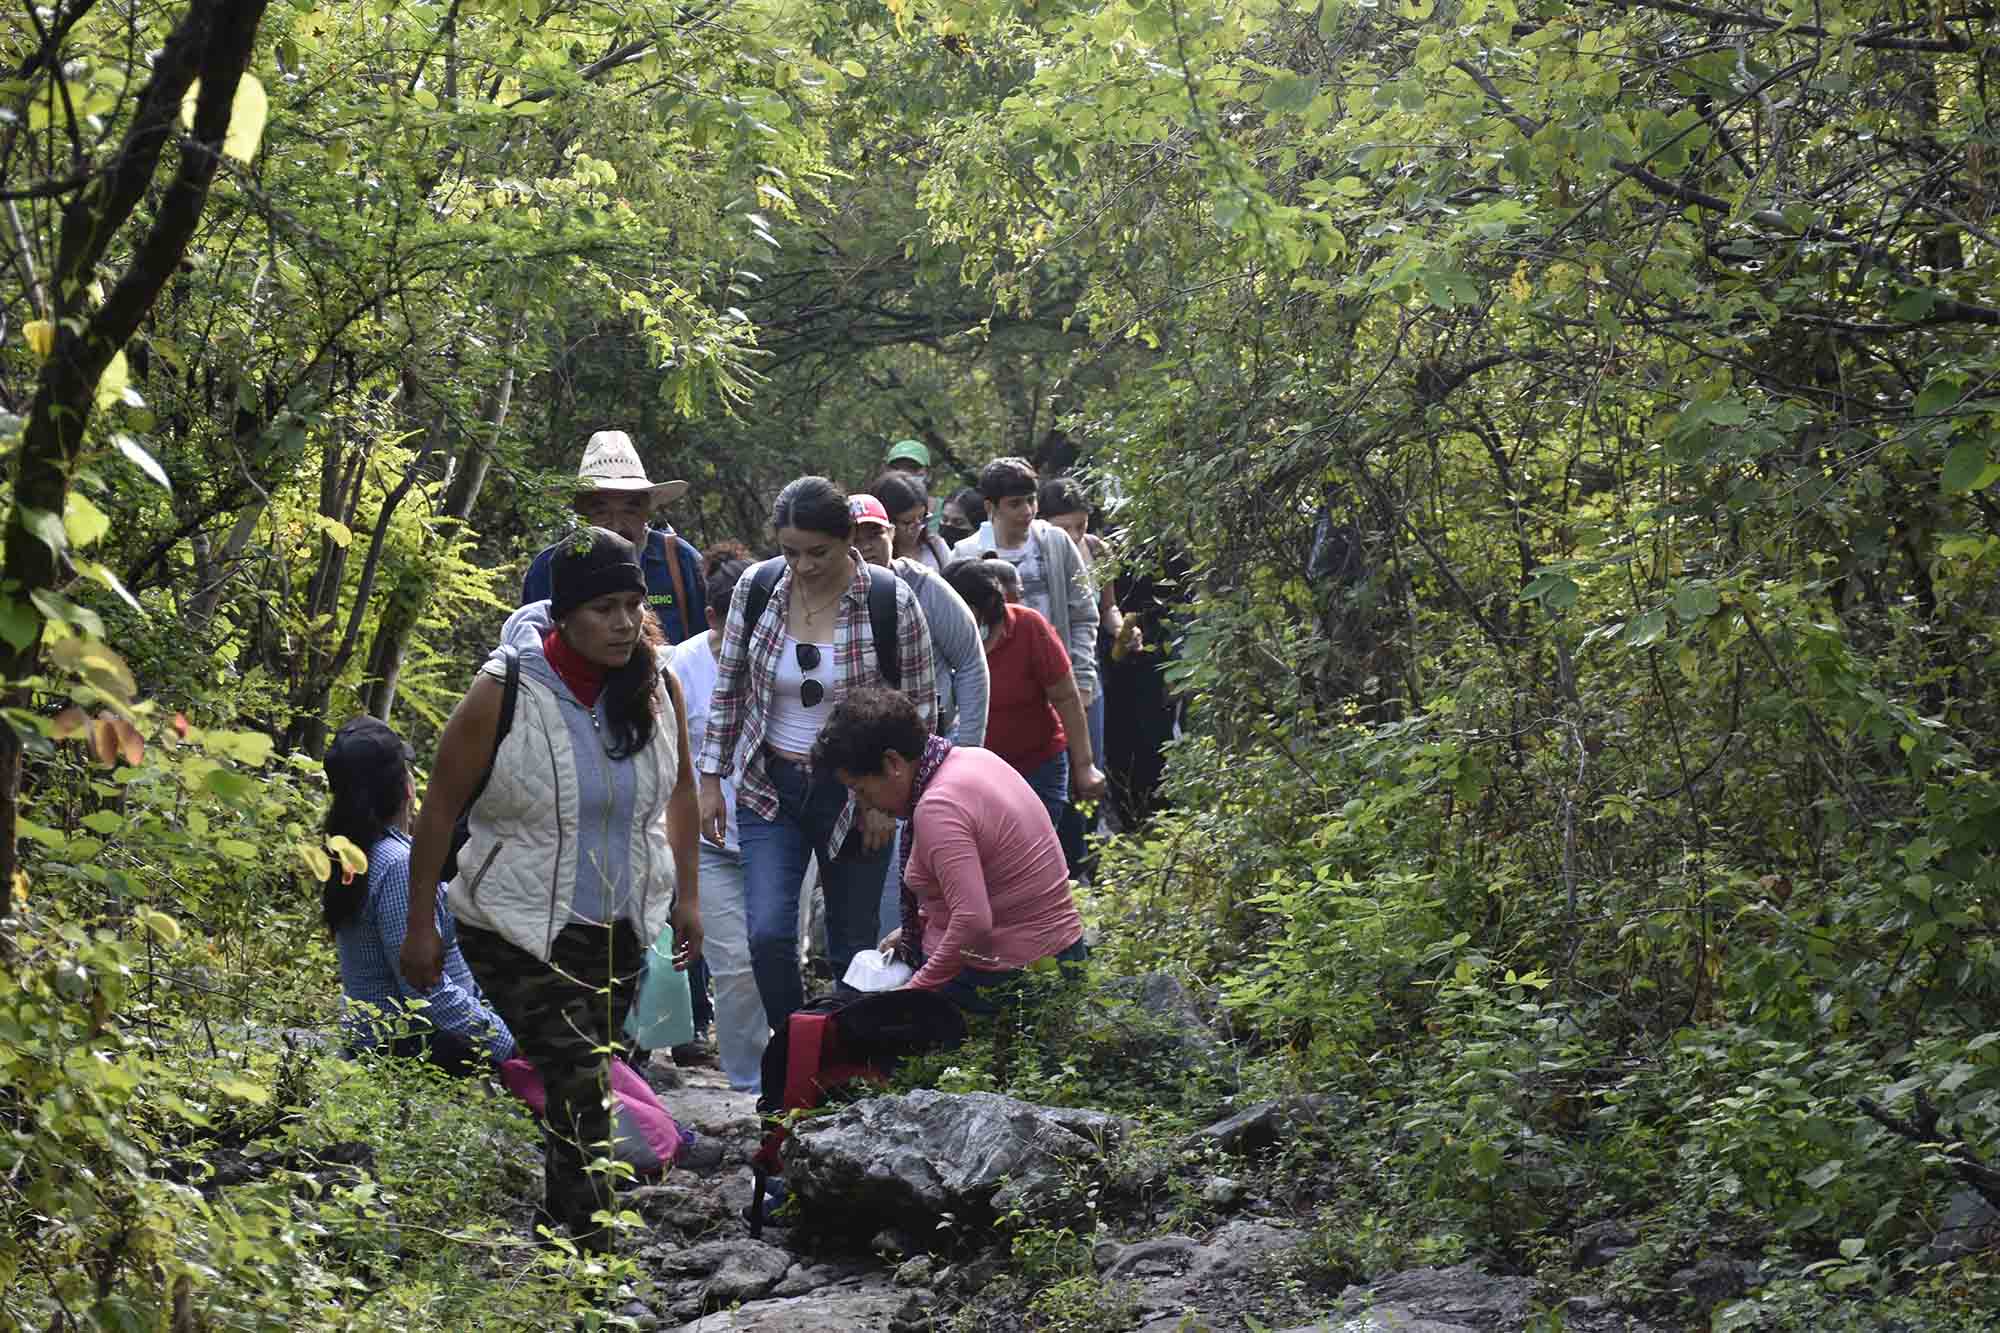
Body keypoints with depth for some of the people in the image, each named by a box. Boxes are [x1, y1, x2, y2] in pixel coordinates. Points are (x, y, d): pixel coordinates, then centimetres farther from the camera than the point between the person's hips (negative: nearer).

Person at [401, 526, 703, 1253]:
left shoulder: (657, 685, -4)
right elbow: (440, 808, -9)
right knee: (577, 1084, -15)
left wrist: (686, 893, 11)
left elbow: (679, 785, 13)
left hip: (619, 925, 5)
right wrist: (420, 925, -7)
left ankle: (558, 1225, 28)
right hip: (519, 928, -5)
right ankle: (588, 1244, -9)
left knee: (590, 1080, 13)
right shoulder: (504, 693, -17)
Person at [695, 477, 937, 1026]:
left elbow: (919, 707, -5)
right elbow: (728, 687, 6)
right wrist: (711, 779, 4)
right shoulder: (757, 587, -5)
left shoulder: (891, 601, -12)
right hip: (769, 789, 2)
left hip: (855, 794, -2)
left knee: (852, 944, 7)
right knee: (768, 934, -12)